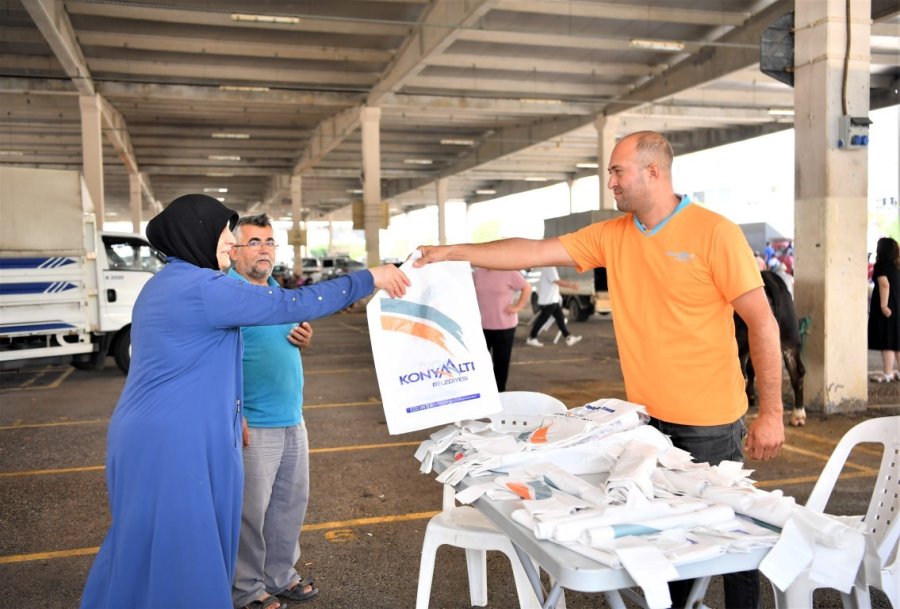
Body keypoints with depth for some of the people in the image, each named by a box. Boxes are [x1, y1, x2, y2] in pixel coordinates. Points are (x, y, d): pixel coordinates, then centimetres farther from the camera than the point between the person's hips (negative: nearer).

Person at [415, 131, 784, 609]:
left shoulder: (714, 233, -12)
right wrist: (452, 252, -2)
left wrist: (771, 414, -13)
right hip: (646, 417, 5)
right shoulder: (611, 236, 4)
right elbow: (535, 252, 3)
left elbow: (762, 323, -11)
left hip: (709, 424, -5)